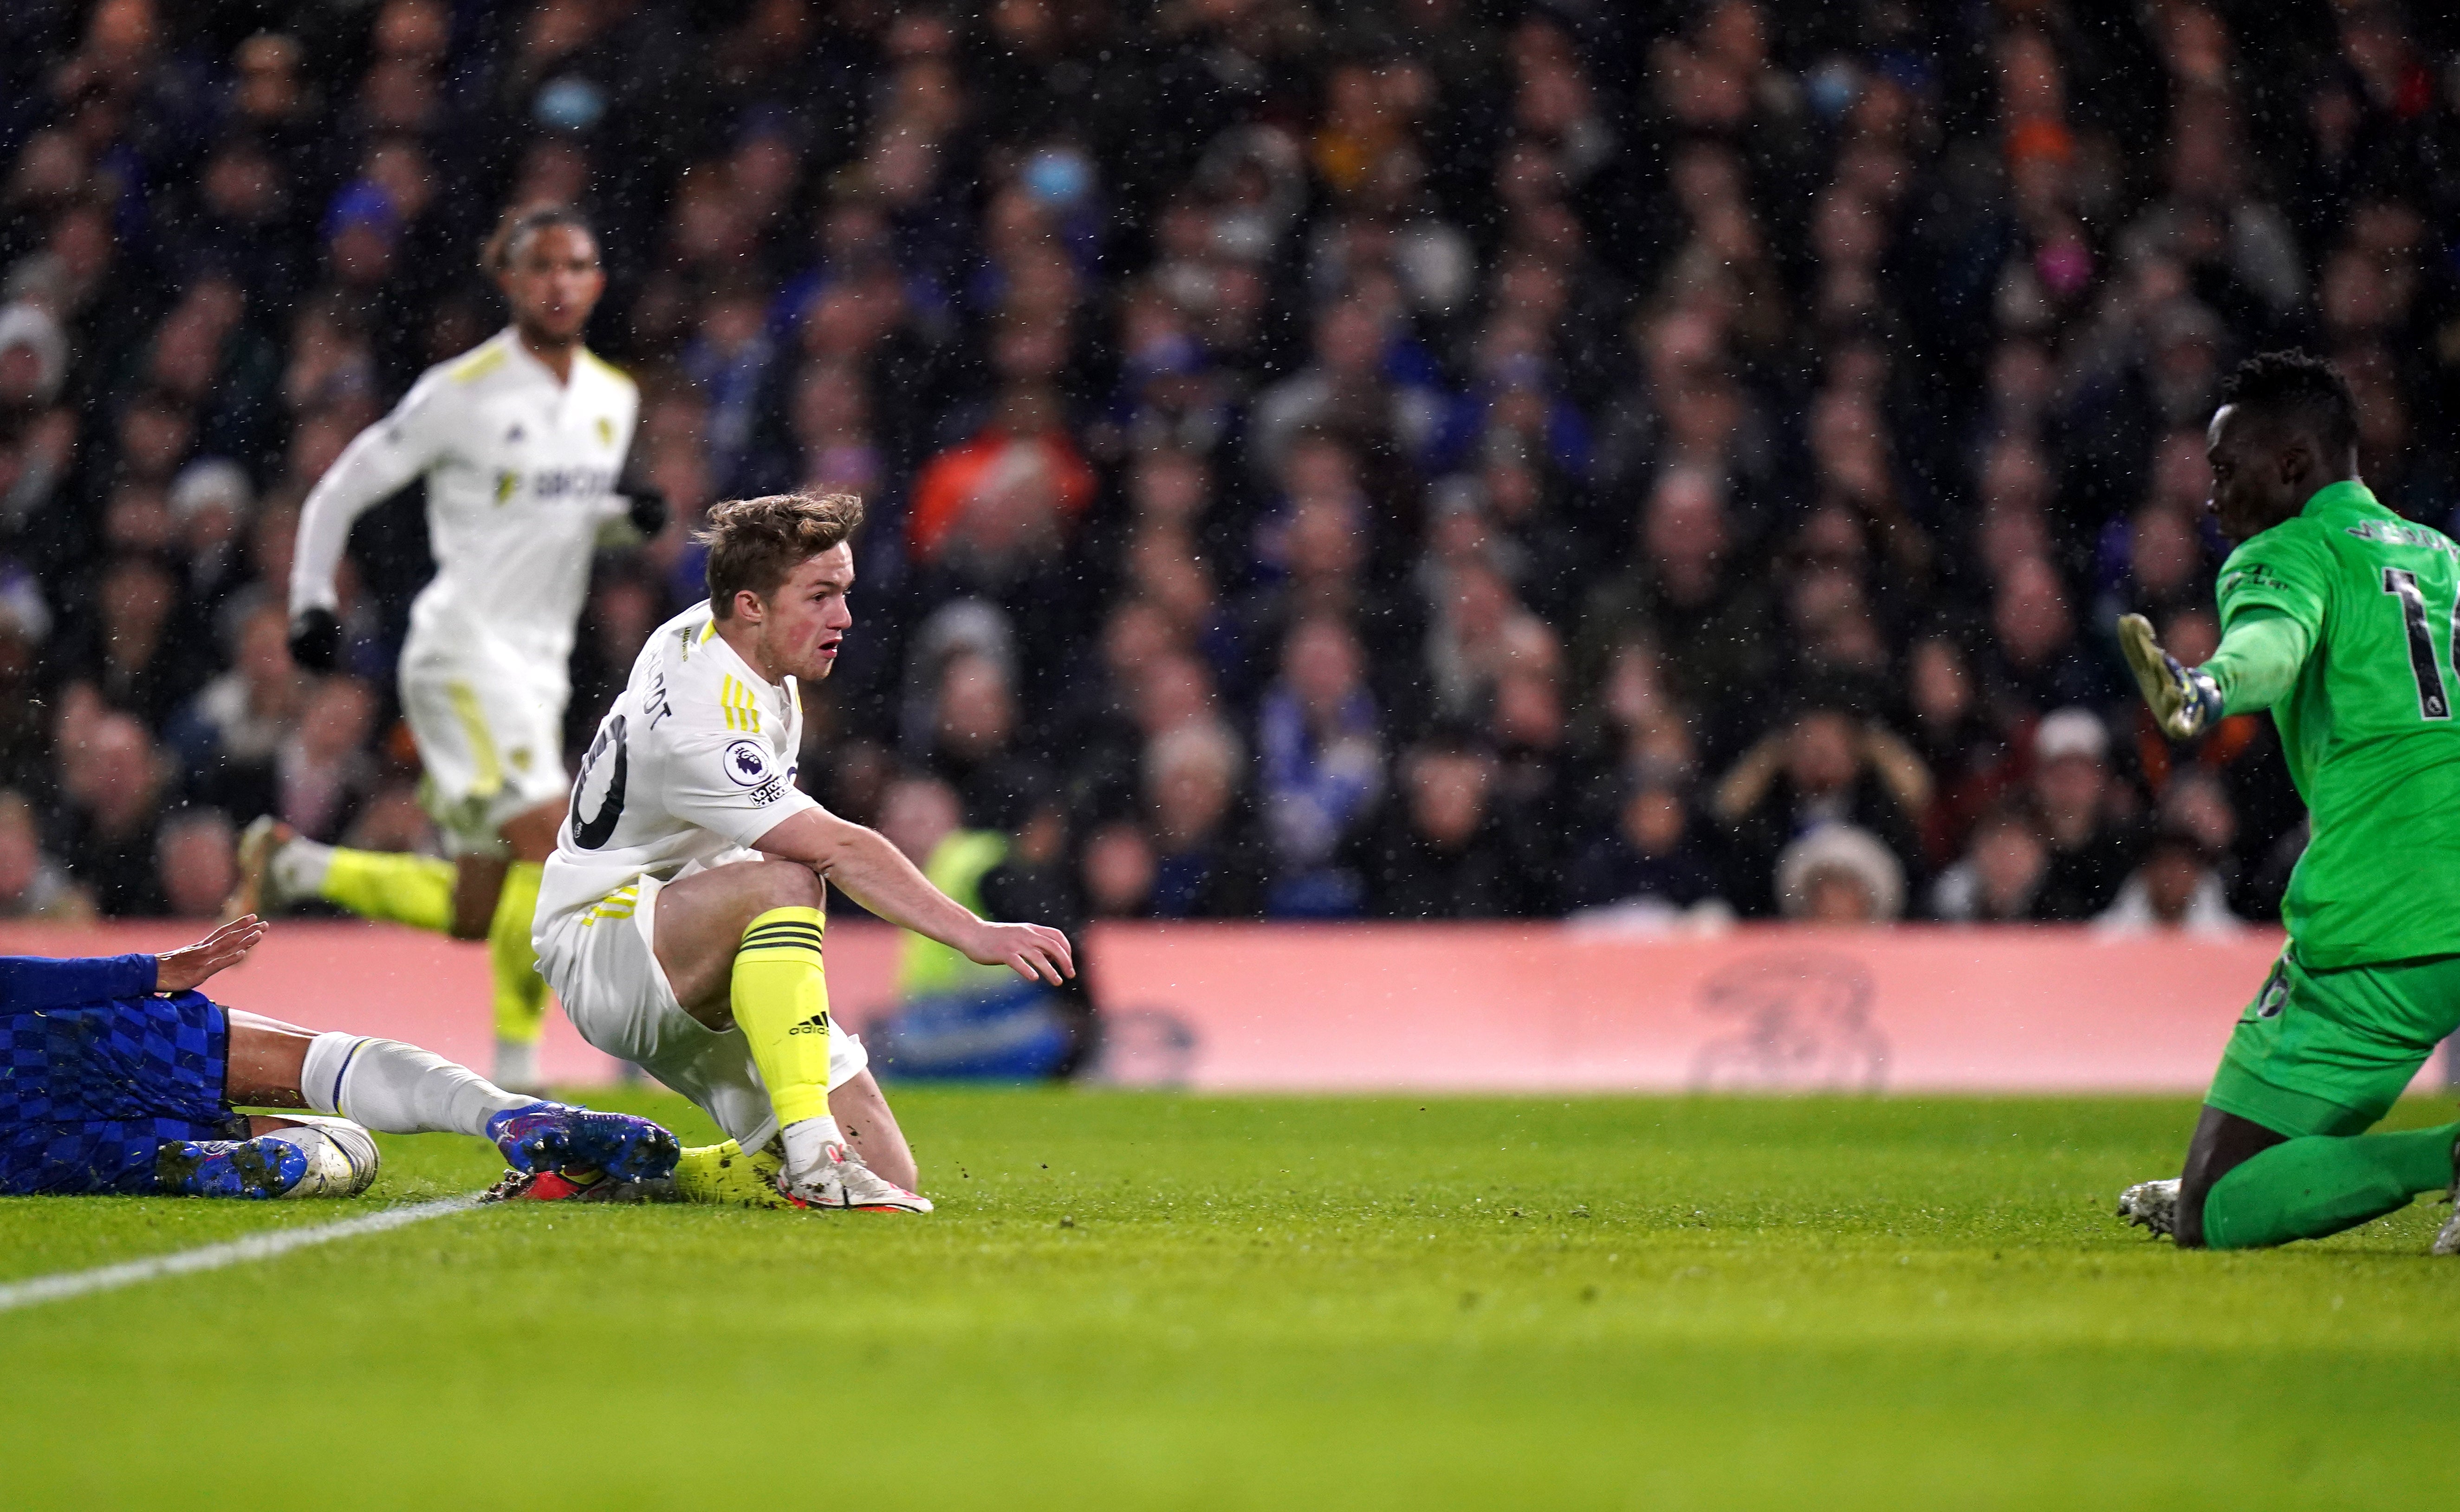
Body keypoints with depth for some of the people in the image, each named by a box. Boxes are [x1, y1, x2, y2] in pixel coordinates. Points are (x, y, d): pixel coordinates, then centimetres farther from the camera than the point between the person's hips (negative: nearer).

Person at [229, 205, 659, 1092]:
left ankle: (291, 865, 28)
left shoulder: (615, 401, 10)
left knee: (472, 916, 8)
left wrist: (626, 517, 3)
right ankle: (515, 1070, -12)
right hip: (465, 648, -7)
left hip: (540, 662, 7)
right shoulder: (460, 393, -9)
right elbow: (341, 492, -1)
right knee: (549, 850, -21)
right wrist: (311, 602, -9)